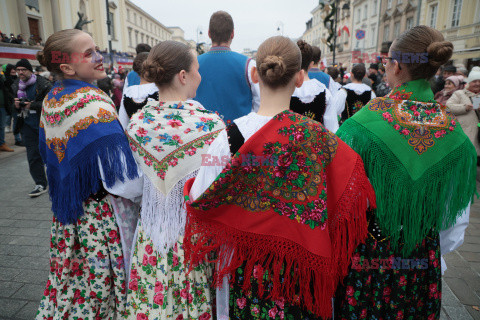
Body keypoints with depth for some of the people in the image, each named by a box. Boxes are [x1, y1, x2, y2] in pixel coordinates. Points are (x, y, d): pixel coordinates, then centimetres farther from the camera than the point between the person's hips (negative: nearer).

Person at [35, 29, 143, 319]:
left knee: (72, 281, 24)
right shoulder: (95, 105, -23)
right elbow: (122, 181, -25)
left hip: (68, 212, 8)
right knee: (101, 280, 10)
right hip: (103, 215, -8)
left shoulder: (52, 100, 4)